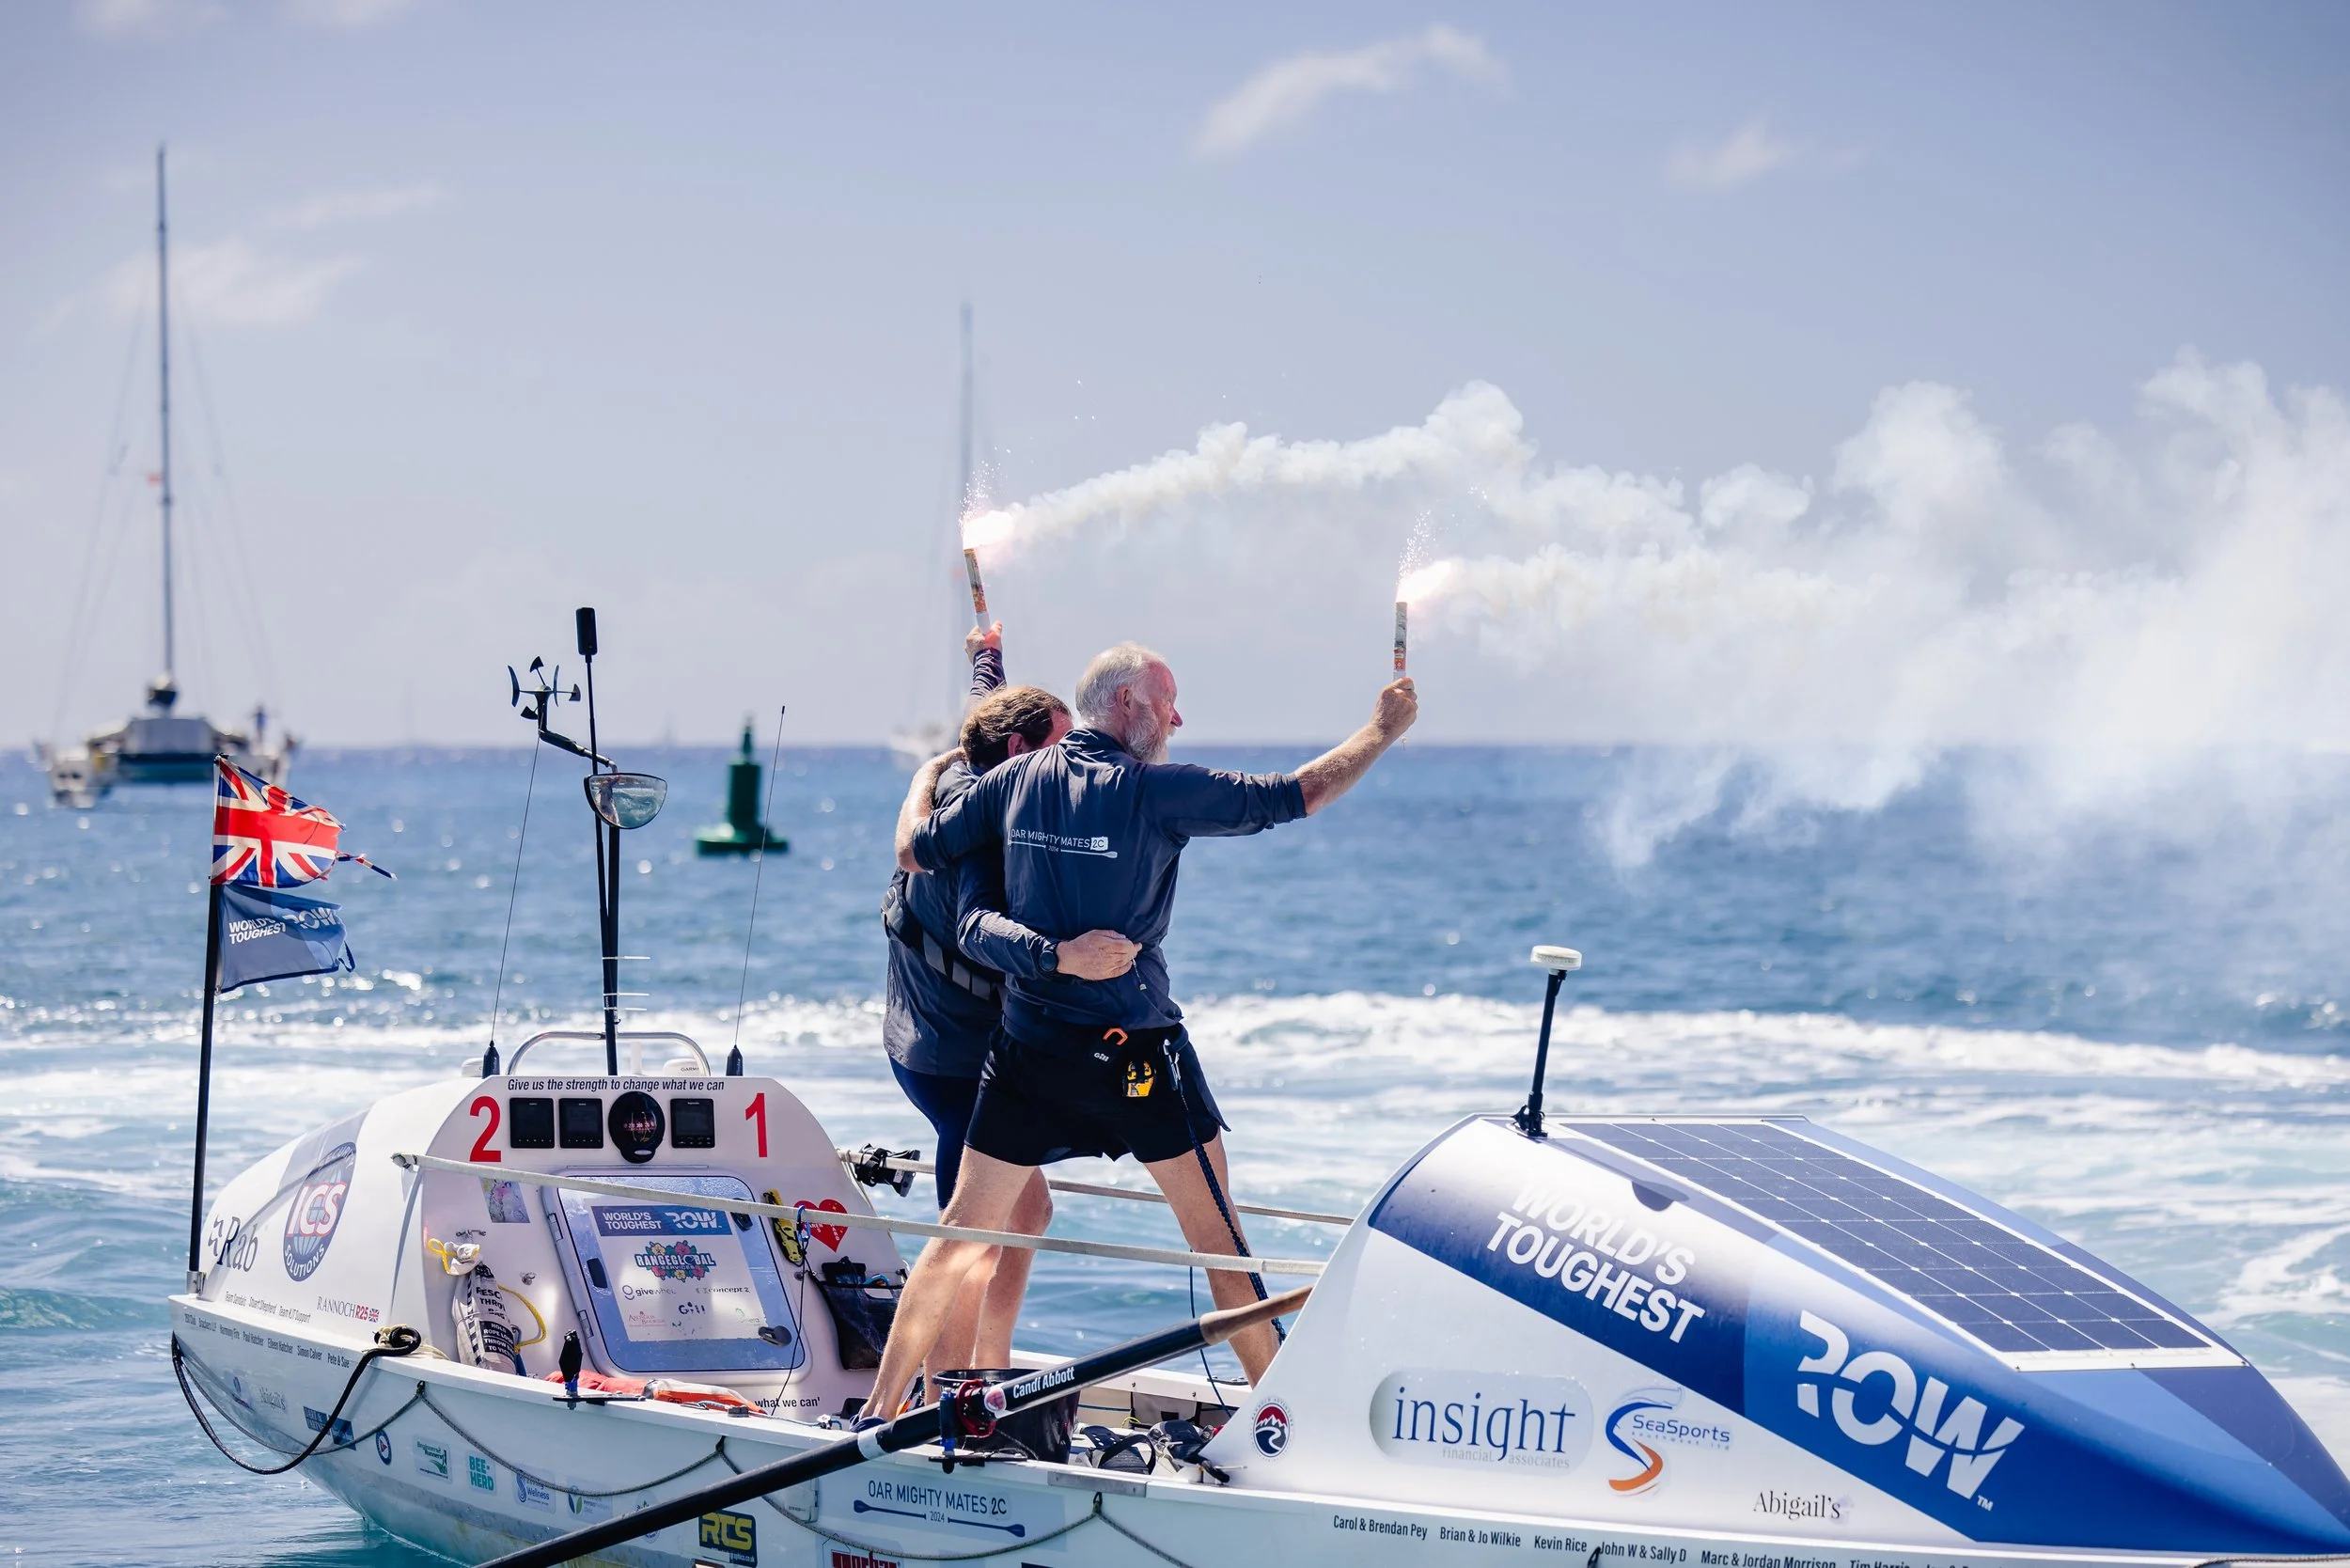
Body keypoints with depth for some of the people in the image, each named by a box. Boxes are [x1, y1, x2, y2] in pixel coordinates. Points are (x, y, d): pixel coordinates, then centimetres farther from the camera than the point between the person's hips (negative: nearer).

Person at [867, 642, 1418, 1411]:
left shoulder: (1015, 780, 3)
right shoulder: (1154, 791, -10)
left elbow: (913, 852, 11)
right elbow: (1292, 796, -7)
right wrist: (1382, 730, 7)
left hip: (1027, 1045, 4)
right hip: (1133, 1050, -4)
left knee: (964, 1230, 7)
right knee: (1214, 1225, 8)